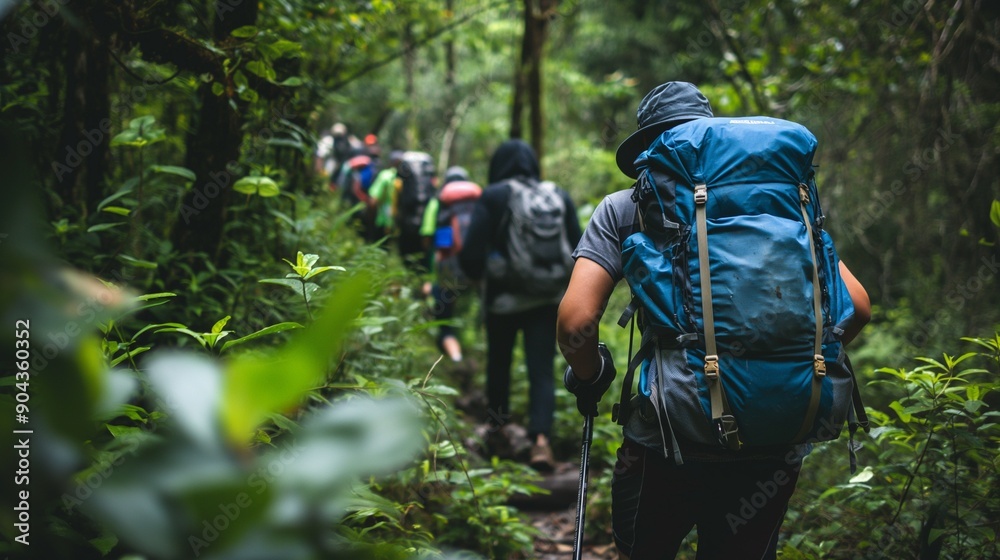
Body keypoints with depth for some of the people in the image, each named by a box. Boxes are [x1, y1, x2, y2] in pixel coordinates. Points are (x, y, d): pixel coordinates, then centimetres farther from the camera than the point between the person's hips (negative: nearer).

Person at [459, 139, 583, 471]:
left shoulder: (492, 197, -9)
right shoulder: (559, 197, 2)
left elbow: (472, 251, -15)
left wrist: (475, 270, 7)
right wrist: (569, 293, 15)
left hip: (504, 297, -2)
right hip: (548, 298, 2)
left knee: (498, 360, 21)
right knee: (542, 370, 0)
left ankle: (498, 419, 39)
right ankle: (540, 438, -17)